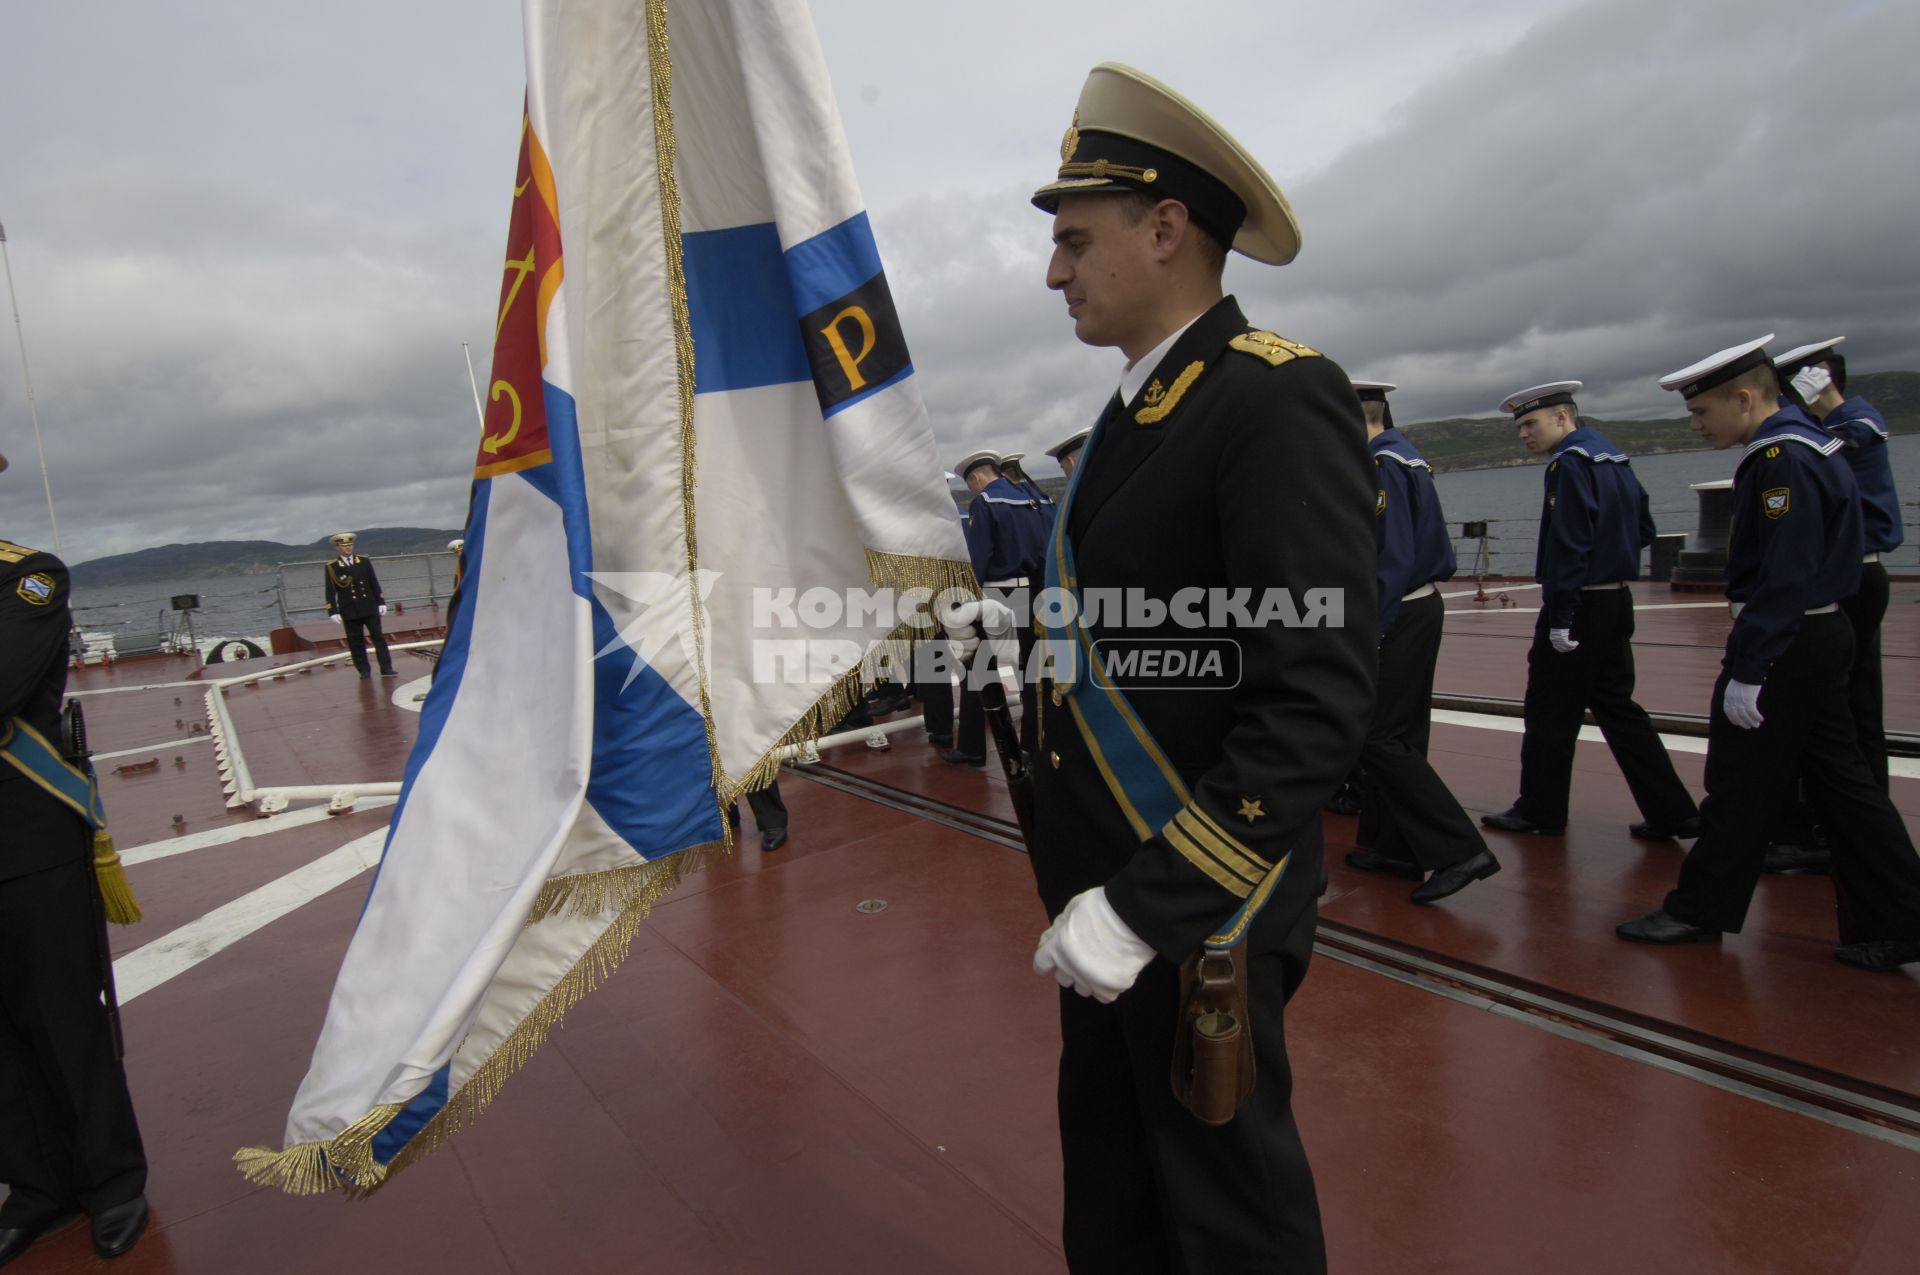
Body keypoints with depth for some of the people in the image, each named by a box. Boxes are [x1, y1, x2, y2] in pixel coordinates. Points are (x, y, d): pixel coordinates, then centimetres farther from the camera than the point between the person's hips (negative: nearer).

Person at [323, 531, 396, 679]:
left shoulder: (365, 561, 7)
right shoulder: (331, 567, 0)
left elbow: (374, 583, 9)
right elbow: (330, 592, -2)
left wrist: (381, 602, 5)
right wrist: (333, 611, -8)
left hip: (369, 608, 1)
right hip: (349, 612, -1)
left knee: (379, 638, -1)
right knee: (356, 642, 3)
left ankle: (386, 669, -1)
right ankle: (364, 671, 10)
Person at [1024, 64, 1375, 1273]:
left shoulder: (1278, 398, -17)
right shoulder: (1137, 411, 10)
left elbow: (1319, 709, -24)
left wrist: (1149, 906, -24)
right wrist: (1093, 885, 14)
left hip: (1197, 906, -8)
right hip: (1105, 891, 8)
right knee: (1108, 1177, 25)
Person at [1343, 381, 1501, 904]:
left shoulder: (1381, 465, -16)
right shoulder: (1403, 456, 15)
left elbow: (1392, 557, -23)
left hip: (1398, 618, -10)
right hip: (1418, 608, 10)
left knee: (1379, 738, -7)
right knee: (1401, 733, 15)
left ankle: (1460, 850, -7)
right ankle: (1397, 848, 24)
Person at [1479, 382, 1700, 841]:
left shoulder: (1570, 464, -15)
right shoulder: (1614, 459, 14)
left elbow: (1570, 544, -22)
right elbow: (1644, 531, 19)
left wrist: (1561, 617, -21)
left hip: (1579, 608, -9)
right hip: (1617, 601, 9)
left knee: (1549, 713, 3)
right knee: (1617, 706, 15)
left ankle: (1539, 811, 14)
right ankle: (1672, 813, 18)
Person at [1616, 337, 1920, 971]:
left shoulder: (1783, 460, -19)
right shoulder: (1808, 446, 13)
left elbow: (1784, 577, -24)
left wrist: (1747, 672, -22)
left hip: (1785, 646, -10)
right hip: (1823, 635, 10)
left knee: (1740, 785, 1)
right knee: (1840, 780, 14)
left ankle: (1701, 910, 14)